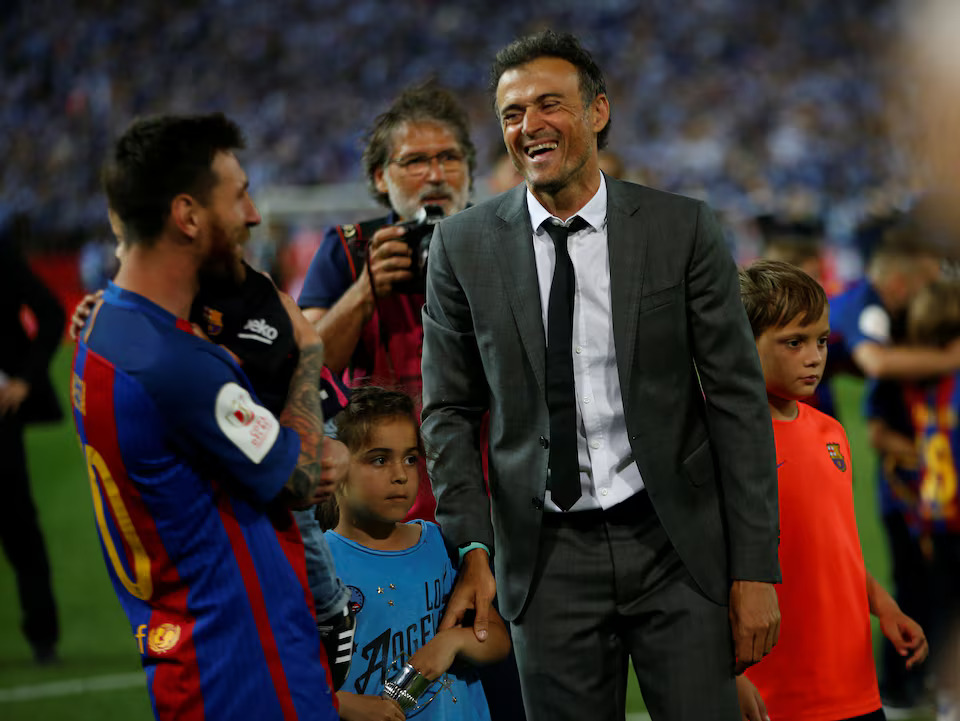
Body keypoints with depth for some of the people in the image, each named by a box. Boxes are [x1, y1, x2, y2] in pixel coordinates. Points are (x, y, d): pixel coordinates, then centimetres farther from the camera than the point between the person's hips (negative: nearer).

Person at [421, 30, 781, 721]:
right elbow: (449, 410, 7)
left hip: (676, 542, -1)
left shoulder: (682, 228, -1)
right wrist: (473, 549, -5)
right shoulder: (464, 244, 2)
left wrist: (755, 567, -5)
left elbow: (739, 399, -1)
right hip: (547, 557, 1)